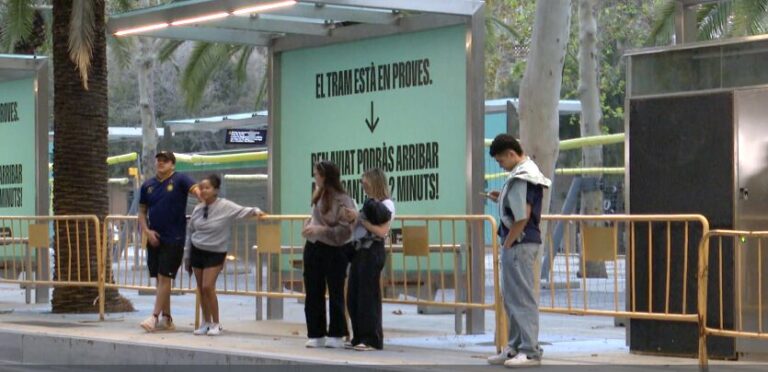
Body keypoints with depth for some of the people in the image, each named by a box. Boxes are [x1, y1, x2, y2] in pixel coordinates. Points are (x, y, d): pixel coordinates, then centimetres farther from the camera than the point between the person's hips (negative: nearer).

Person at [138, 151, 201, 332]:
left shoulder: (179, 180, -4)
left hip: (173, 239, -6)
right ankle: (167, 319, 19)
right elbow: (142, 212, 14)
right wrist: (146, 230, -2)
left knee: (164, 278, -9)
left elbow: (196, 190, -19)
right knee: (159, 279, 10)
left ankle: (155, 317, -9)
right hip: (154, 239, 6)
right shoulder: (148, 185, 10)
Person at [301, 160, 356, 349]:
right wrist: (308, 227, 7)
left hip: (334, 251, -7)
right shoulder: (318, 196, 8)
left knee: (335, 294, 4)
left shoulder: (343, 200, -15)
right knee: (313, 294, 8)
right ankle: (316, 335, 16)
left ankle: (336, 335, 13)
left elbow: (345, 230, -20)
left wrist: (321, 229, -24)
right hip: (313, 248, 7)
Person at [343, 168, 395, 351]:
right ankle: (360, 337, 16)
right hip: (359, 250, 8)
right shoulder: (369, 204, 16)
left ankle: (372, 340, 0)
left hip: (373, 251, -8)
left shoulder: (387, 205, -5)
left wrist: (360, 219, -15)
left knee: (368, 295, -6)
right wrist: (352, 218, -5)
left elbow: (382, 231, -15)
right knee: (353, 296, 8)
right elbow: (360, 227, 13)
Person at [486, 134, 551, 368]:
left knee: (523, 298, -6)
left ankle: (530, 351, -2)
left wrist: (507, 243, -13)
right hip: (519, 244, 10)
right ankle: (515, 348, 23)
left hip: (519, 244, -10)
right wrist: (502, 200, 11)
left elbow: (522, 218, -21)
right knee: (511, 297, 16)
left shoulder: (521, 177, -17)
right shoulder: (528, 172, 14)